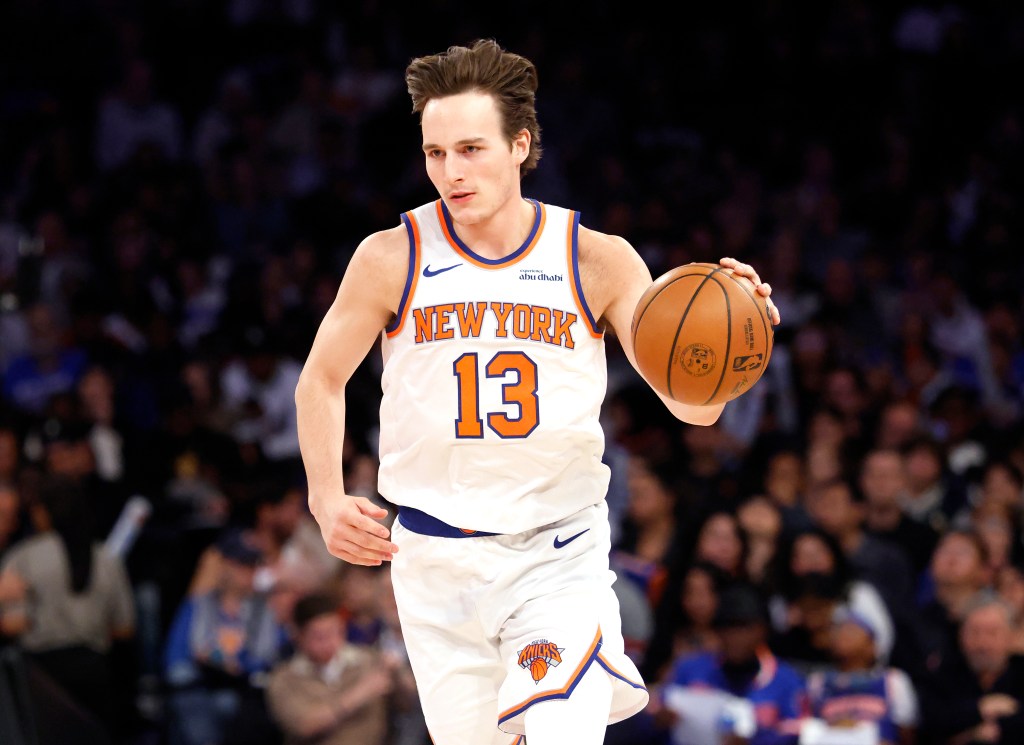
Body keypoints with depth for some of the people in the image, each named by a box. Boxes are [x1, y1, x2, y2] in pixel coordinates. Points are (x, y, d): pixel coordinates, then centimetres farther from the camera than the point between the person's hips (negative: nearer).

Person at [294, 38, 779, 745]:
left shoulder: (599, 261, -6)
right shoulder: (393, 257, -6)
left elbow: (692, 406, -9)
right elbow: (321, 380, 9)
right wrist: (328, 499, -7)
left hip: (560, 553, -1)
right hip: (436, 557, 1)